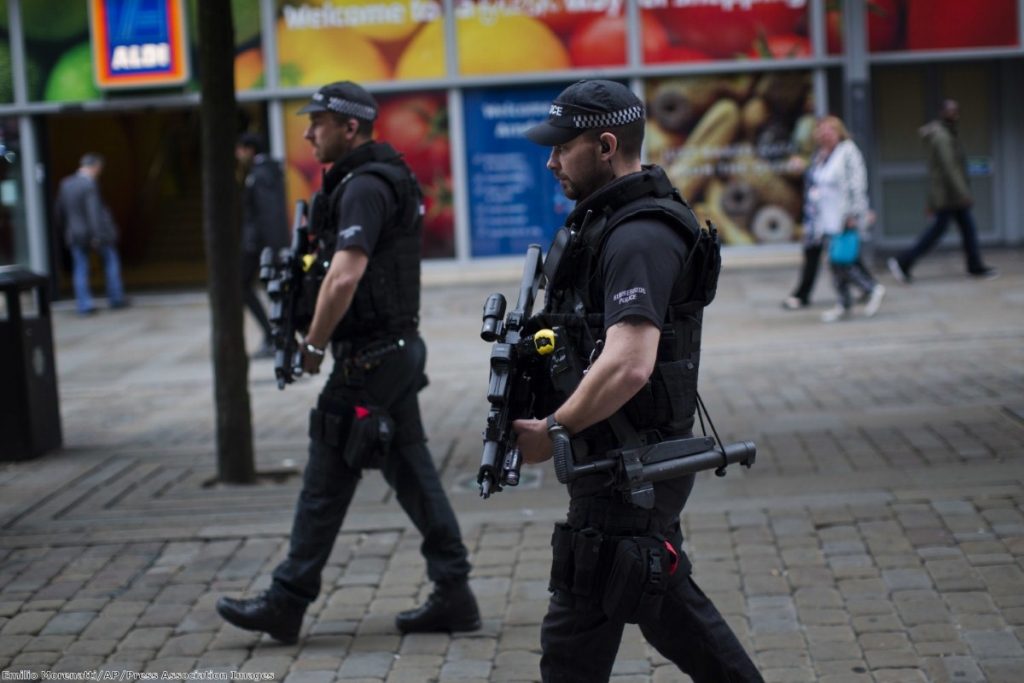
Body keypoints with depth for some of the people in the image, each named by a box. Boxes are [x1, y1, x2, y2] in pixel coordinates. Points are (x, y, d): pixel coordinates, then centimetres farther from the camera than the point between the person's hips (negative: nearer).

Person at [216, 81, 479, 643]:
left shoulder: (363, 187, -17)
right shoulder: (389, 179, 15)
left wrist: (314, 344, -16)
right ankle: (453, 596, 14)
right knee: (412, 474, 11)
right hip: (398, 349, 10)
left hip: (367, 359, -10)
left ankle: (286, 604, 9)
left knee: (327, 479, -1)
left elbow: (344, 278, -28)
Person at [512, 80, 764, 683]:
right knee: (667, 603, 21)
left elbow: (629, 366, -31)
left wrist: (552, 430, -21)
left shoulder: (638, 237, -21)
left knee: (576, 633, -1)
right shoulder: (609, 218, 11)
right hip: (640, 459, 10)